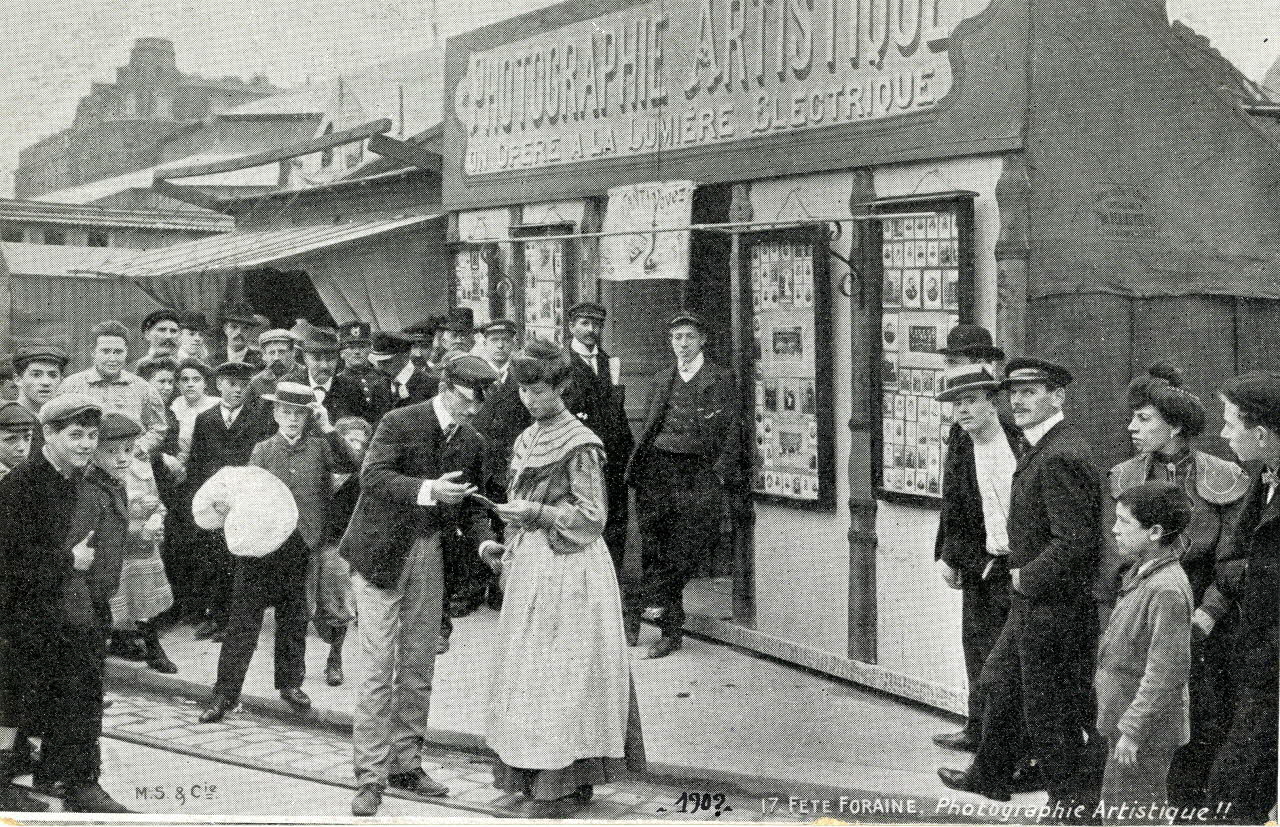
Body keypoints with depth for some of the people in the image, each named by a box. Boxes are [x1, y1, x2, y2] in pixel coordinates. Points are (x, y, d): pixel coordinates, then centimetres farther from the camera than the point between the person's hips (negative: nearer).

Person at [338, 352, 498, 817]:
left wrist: (484, 541, -6)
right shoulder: (399, 423, -11)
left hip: (431, 557, 6)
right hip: (383, 554, -6)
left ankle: (405, 765, 24)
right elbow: (372, 476, -22)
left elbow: (470, 505, 13)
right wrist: (426, 490, -33)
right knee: (379, 670, -5)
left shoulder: (473, 443, 7)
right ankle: (370, 777, 1)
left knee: (418, 670, 12)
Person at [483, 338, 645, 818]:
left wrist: (537, 512, -19)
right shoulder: (526, 440, 12)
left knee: (562, 671, -4)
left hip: (568, 568, -8)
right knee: (530, 670, 10)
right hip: (529, 567, 8)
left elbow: (592, 518, -12)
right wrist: (507, 549, 11)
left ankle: (565, 785, 3)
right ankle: (537, 775, 19)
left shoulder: (579, 444, -10)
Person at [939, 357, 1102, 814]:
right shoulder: (1040, 447, 9)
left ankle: (1071, 797, 20)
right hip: (1030, 604, 11)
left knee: (1046, 707, 3)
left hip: (1050, 608, -11)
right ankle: (988, 776, 39)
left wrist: (1026, 578, -16)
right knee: (1001, 684, 23)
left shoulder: (1061, 456, -24)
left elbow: (1074, 542, -28)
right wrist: (1021, 575, 9)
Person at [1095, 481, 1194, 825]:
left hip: (1146, 731, -9)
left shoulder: (1167, 590, -24)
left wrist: (1132, 731, -22)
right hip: (1124, 719, 9)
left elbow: (1166, 672, -25)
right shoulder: (1139, 574, 7)